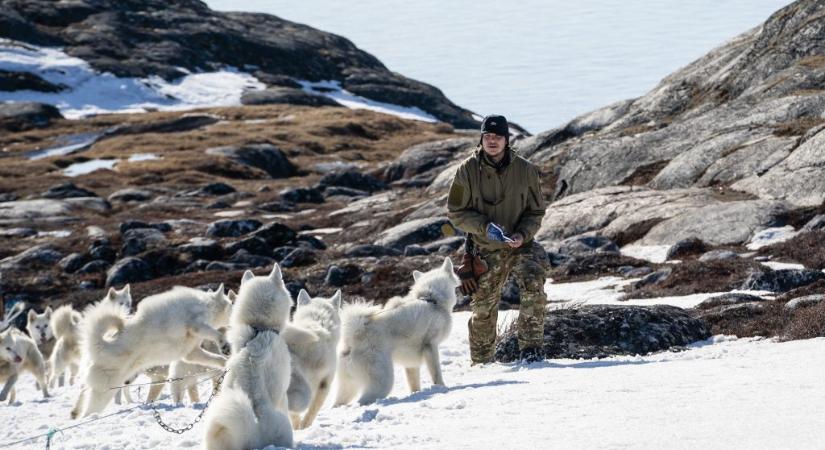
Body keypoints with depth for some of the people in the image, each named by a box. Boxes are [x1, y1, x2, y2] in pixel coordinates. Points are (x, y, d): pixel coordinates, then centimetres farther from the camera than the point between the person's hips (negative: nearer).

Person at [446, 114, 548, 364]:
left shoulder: (525, 170, -3)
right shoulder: (468, 170, -6)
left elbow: (536, 211, 6)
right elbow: (456, 212, -3)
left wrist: (523, 234, -14)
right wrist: (486, 227, -18)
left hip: (520, 245, 0)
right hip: (486, 251, 0)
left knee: (533, 287, -25)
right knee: (483, 309, 5)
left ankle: (531, 349, -19)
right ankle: (481, 363, 23)